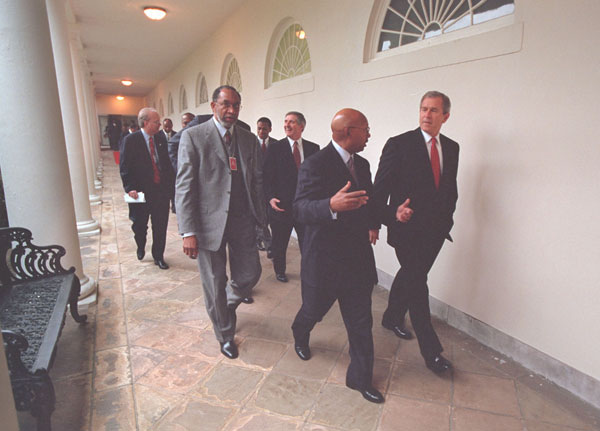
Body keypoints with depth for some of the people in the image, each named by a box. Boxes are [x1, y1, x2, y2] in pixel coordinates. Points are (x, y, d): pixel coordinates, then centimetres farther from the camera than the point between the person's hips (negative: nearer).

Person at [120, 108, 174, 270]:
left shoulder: (161, 137, 4)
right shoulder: (131, 140, -8)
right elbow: (125, 167, -9)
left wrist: (170, 182, 3)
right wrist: (130, 188, -16)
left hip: (161, 189, 3)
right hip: (141, 191, -3)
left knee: (160, 226, 8)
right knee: (140, 225, 15)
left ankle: (158, 256, 23)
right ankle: (141, 247, 44)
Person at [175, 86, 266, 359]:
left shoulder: (249, 139, 8)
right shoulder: (193, 136, -5)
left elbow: (257, 181, 11)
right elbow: (184, 186, -10)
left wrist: (261, 218, 4)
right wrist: (188, 231, -15)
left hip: (243, 223, 4)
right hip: (210, 222, -3)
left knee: (249, 275, 11)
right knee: (215, 285, 10)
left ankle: (227, 304, 45)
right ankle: (225, 335, 34)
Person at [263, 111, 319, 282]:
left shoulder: (313, 148, 5)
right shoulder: (275, 148, 0)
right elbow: (267, 177, -3)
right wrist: (270, 198, -16)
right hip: (282, 205, -1)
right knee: (279, 244, 14)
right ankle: (280, 271, 36)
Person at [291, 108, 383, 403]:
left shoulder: (362, 164, 8)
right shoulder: (315, 165, -16)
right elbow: (300, 209, -25)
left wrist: (372, 223, 4)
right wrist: (332, 205, -43)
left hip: (358, 256, 6)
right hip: (324, 257, -6)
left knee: (361, 322, 11)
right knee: (314, 310, 18)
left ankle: (360, 378, 30)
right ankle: (300, 335, 53)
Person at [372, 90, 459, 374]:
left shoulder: (451, 148, 9)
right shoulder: (399, 144, -9)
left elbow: (451, 189, 17)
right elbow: (380, 188, -11)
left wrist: (446, 220, 8)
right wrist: (391, 215, -23)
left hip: (435, 231, 6)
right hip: (407, 230, -6)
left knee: (410, 276, 19)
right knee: (416, 284, -2)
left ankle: (391, 318, 42)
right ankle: (431, 351, 10)